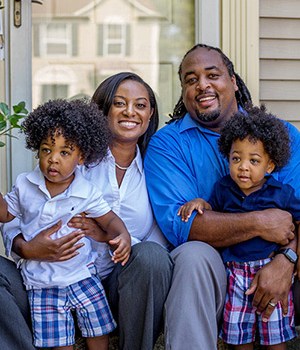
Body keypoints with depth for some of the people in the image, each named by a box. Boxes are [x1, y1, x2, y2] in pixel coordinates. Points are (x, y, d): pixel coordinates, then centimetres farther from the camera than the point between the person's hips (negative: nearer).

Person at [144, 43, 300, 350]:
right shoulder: (166, 143, 0)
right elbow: (176, 222, -14)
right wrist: (257, 224, -21)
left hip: (273, 264, 2)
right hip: (209, 267, -2)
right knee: (194, 255, -33)